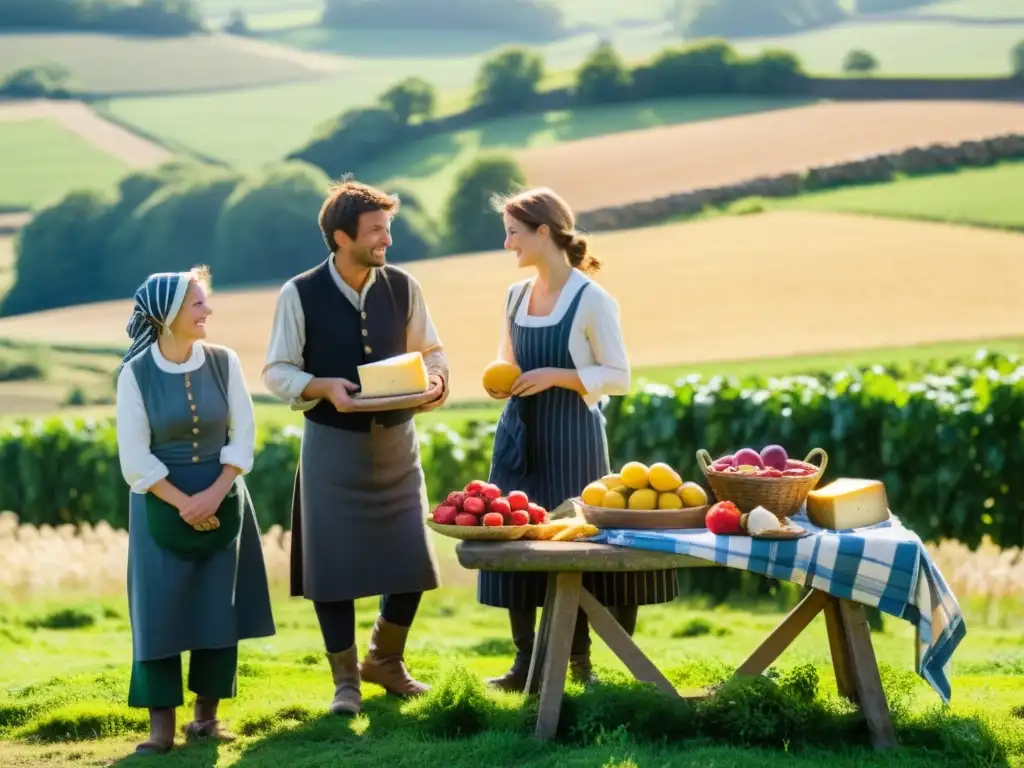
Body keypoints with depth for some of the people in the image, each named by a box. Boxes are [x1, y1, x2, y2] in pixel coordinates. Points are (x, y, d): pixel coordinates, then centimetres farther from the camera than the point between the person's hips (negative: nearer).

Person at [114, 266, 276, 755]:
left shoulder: (223, 361, -3)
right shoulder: (136, 373, -10)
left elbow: (243, 436, -2)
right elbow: (134, 458, -9)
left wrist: (214, 495, -13)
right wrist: (183, 503, -15)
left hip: (222, 500, 3)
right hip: (161, 504, -2)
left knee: (218, 606, 3)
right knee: (160, 608, -4)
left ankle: (207, 713, 13)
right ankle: (161, 723, -1)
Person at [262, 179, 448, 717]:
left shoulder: (402, 287, -1)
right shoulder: (300, 295, -10)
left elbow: (430, 351, 10)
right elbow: (277, 371, -5)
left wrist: (434, 381, -12)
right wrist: (324, 387, -22)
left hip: (396, 440, 3)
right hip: (332, 444, -3)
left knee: (412, 561, 4)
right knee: (332, 565, 0)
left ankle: (385, 661, 29)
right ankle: (345, 680, 16)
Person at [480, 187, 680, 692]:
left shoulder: (591, 301, -10)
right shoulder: (516, 296, 8)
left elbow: (620, 377, -8)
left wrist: (557, 376, -19)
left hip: (571, 437, -6)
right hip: (519, 434, 6)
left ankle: (578, 660, 12)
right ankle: (525, 662, 12)